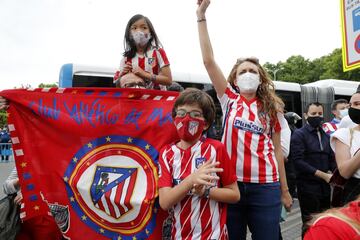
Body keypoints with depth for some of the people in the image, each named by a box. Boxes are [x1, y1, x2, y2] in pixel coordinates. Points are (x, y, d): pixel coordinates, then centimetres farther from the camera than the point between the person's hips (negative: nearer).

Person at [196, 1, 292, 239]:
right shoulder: (230, 100, 4)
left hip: (265, 186, 1)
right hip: (231, 183, 0)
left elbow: (277, 150, 10)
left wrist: (284, 190, 10)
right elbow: (208, 60, -3)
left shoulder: (272, 109, 8)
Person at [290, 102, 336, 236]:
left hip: (325, 187, 6)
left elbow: (332, 159, 15)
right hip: (308, 187, -6)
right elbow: (298, 161, -17)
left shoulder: (326, 136, 15)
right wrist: (324, 175, -18)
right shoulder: (299, 134, -7)